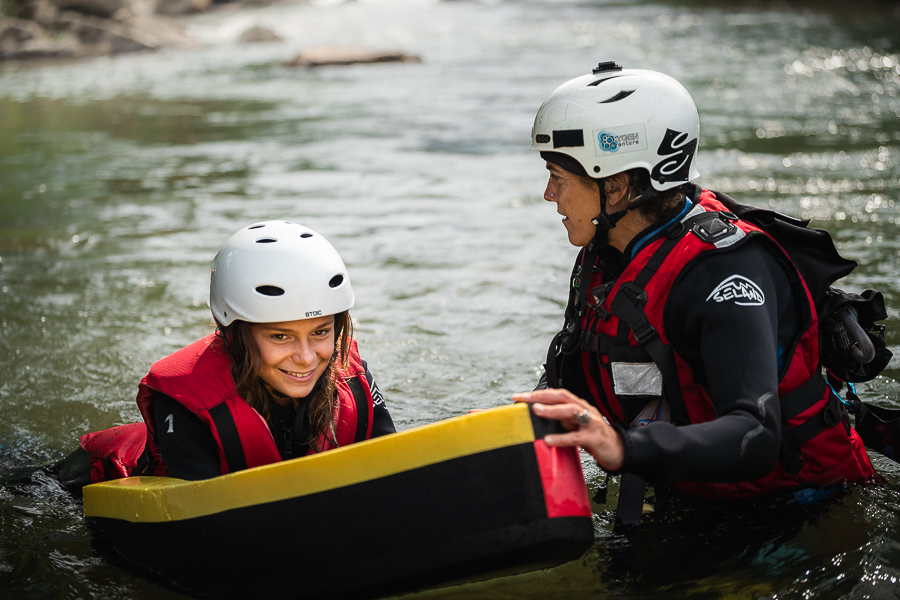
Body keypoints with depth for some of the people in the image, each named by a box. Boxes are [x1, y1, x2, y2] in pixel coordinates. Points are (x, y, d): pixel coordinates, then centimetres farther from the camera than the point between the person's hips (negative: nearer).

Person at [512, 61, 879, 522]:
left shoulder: (724, 271, -25)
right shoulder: (604, 253, 1)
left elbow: (754, 440, -38)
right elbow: (566, 383, 10)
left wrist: (624, 448, -54)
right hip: (687, 501, 6)